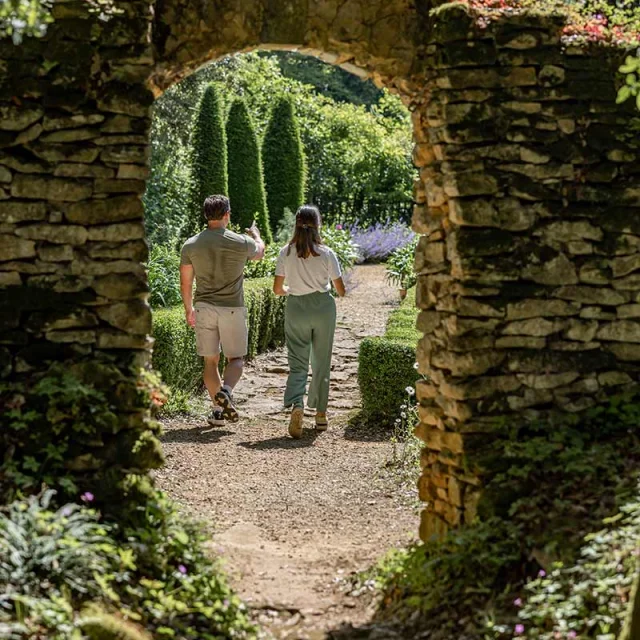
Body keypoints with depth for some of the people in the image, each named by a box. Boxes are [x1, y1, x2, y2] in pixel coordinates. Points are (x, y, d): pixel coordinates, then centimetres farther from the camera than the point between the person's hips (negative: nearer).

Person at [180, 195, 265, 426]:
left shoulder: (190, 246, -2)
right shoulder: (241, 243, -7)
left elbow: (185, 283, 5)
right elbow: (259, 253, 17)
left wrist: (188, 309, 22)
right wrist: (256, 235, 40)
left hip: (204, 308, 2)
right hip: (232, 309, -2)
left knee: (210, 361, 10)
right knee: (236, 358, 9)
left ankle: (217, 410, 7)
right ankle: (225, 391, -19)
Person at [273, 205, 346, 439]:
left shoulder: (286, 253, -5)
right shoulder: (326, 253, -8)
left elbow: (277, 289, -1)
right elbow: (341, 290, -4)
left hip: (296, 310, 0)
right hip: (323, 308, 0)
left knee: (297, 363, 2)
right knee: (321, 362, 13)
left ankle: (296, 405, -23)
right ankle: (320, 413, 20)